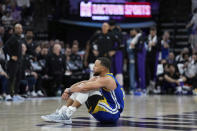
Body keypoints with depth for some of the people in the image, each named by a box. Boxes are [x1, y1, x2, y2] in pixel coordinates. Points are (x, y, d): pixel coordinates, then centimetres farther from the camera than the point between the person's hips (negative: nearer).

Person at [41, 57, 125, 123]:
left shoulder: (107, 80, -18)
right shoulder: (97, 78, 13)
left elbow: (84, 87, -27)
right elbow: (81, 84, 5)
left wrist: (68, 90, -13)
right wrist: (68, 90, -12)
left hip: (113, 115, -9)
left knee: (85, 88, -20)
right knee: (80, 89, 4)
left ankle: (67, 115, -24)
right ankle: (62, 112, -4)